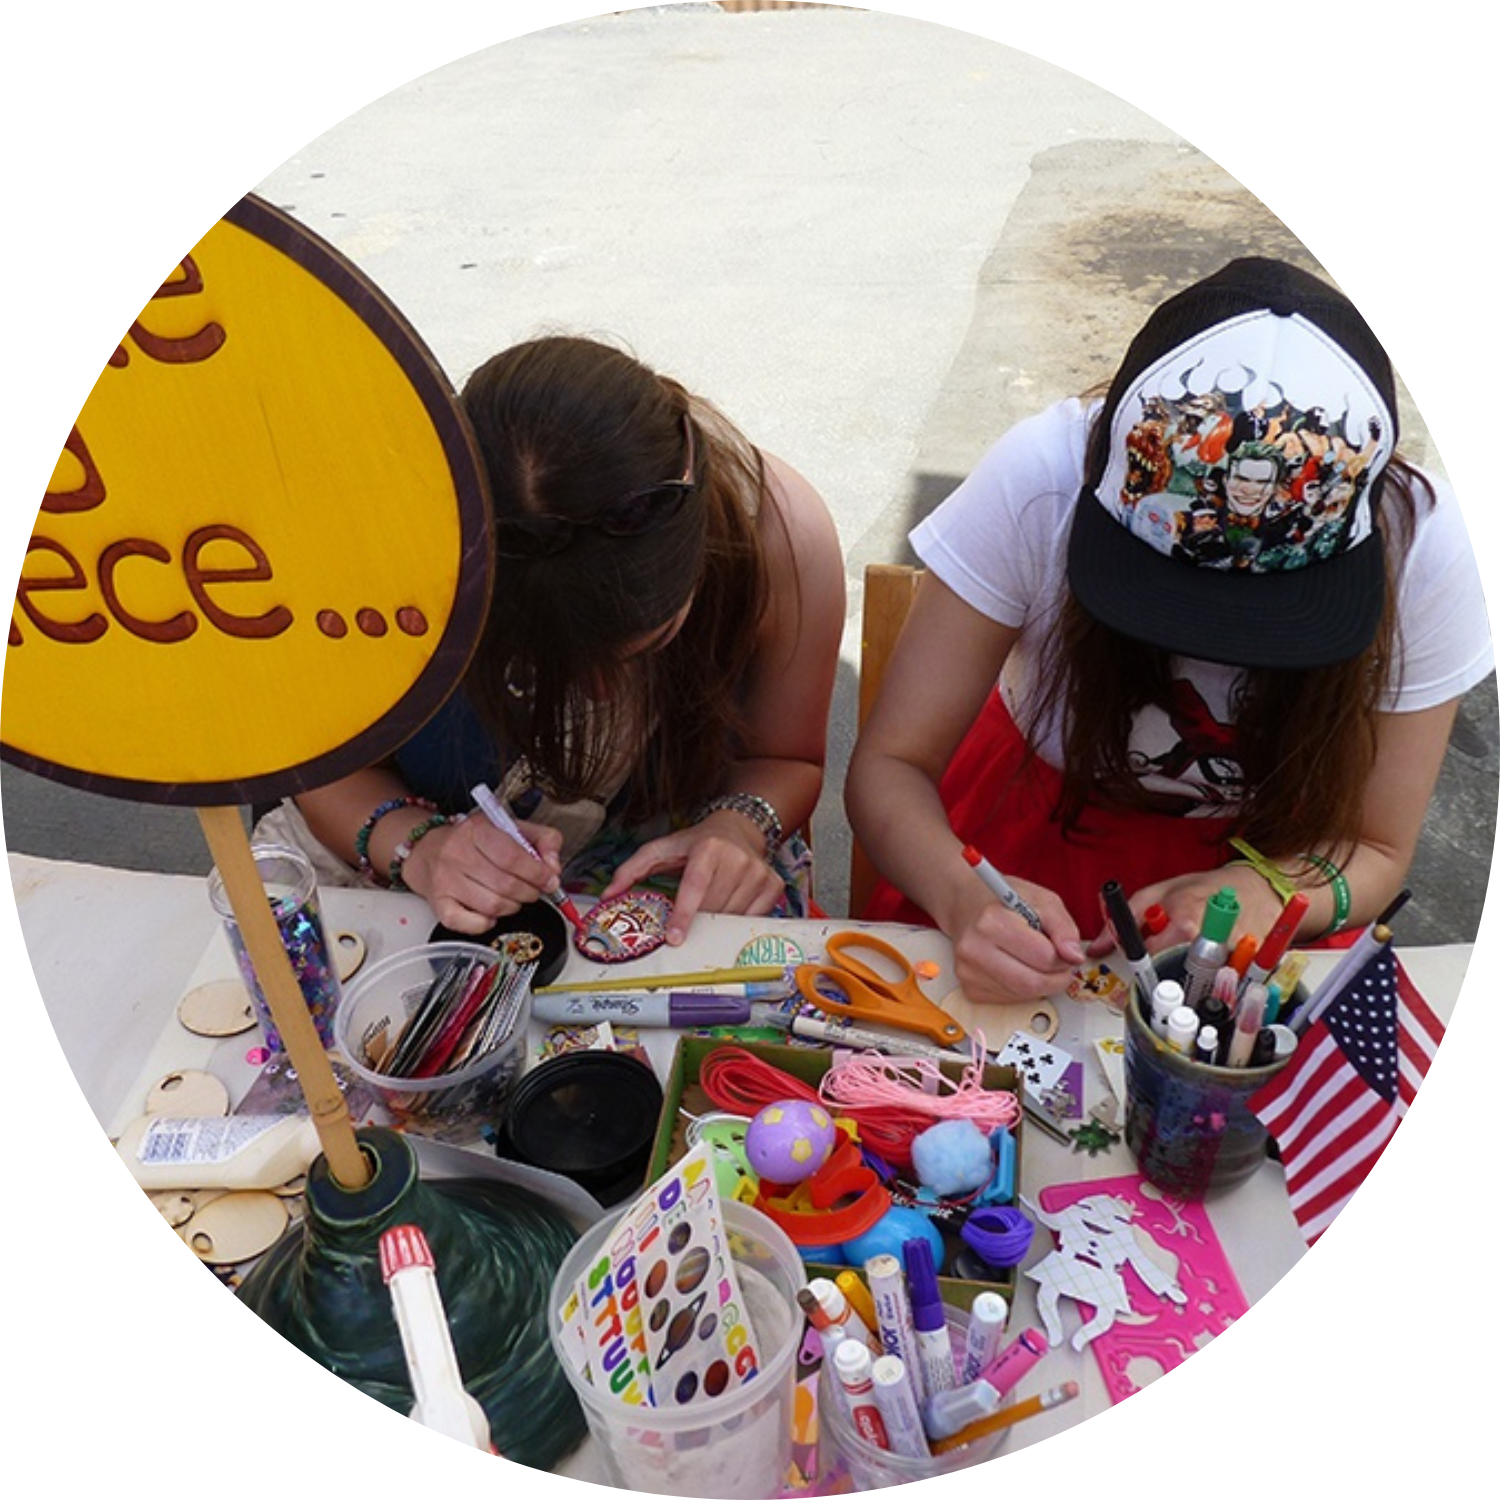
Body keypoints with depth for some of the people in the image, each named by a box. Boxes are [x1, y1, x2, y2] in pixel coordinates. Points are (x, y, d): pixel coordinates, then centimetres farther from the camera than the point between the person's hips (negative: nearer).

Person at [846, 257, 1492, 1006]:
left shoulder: (1418, 543, -23)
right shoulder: (1042, 476, -28)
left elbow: (1375, 851, -10)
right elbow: (890, 762, -21)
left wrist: (1261, 891, -32)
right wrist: (961, 896, -42)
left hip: (1259, 856, 5)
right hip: (1032, 830, -4)